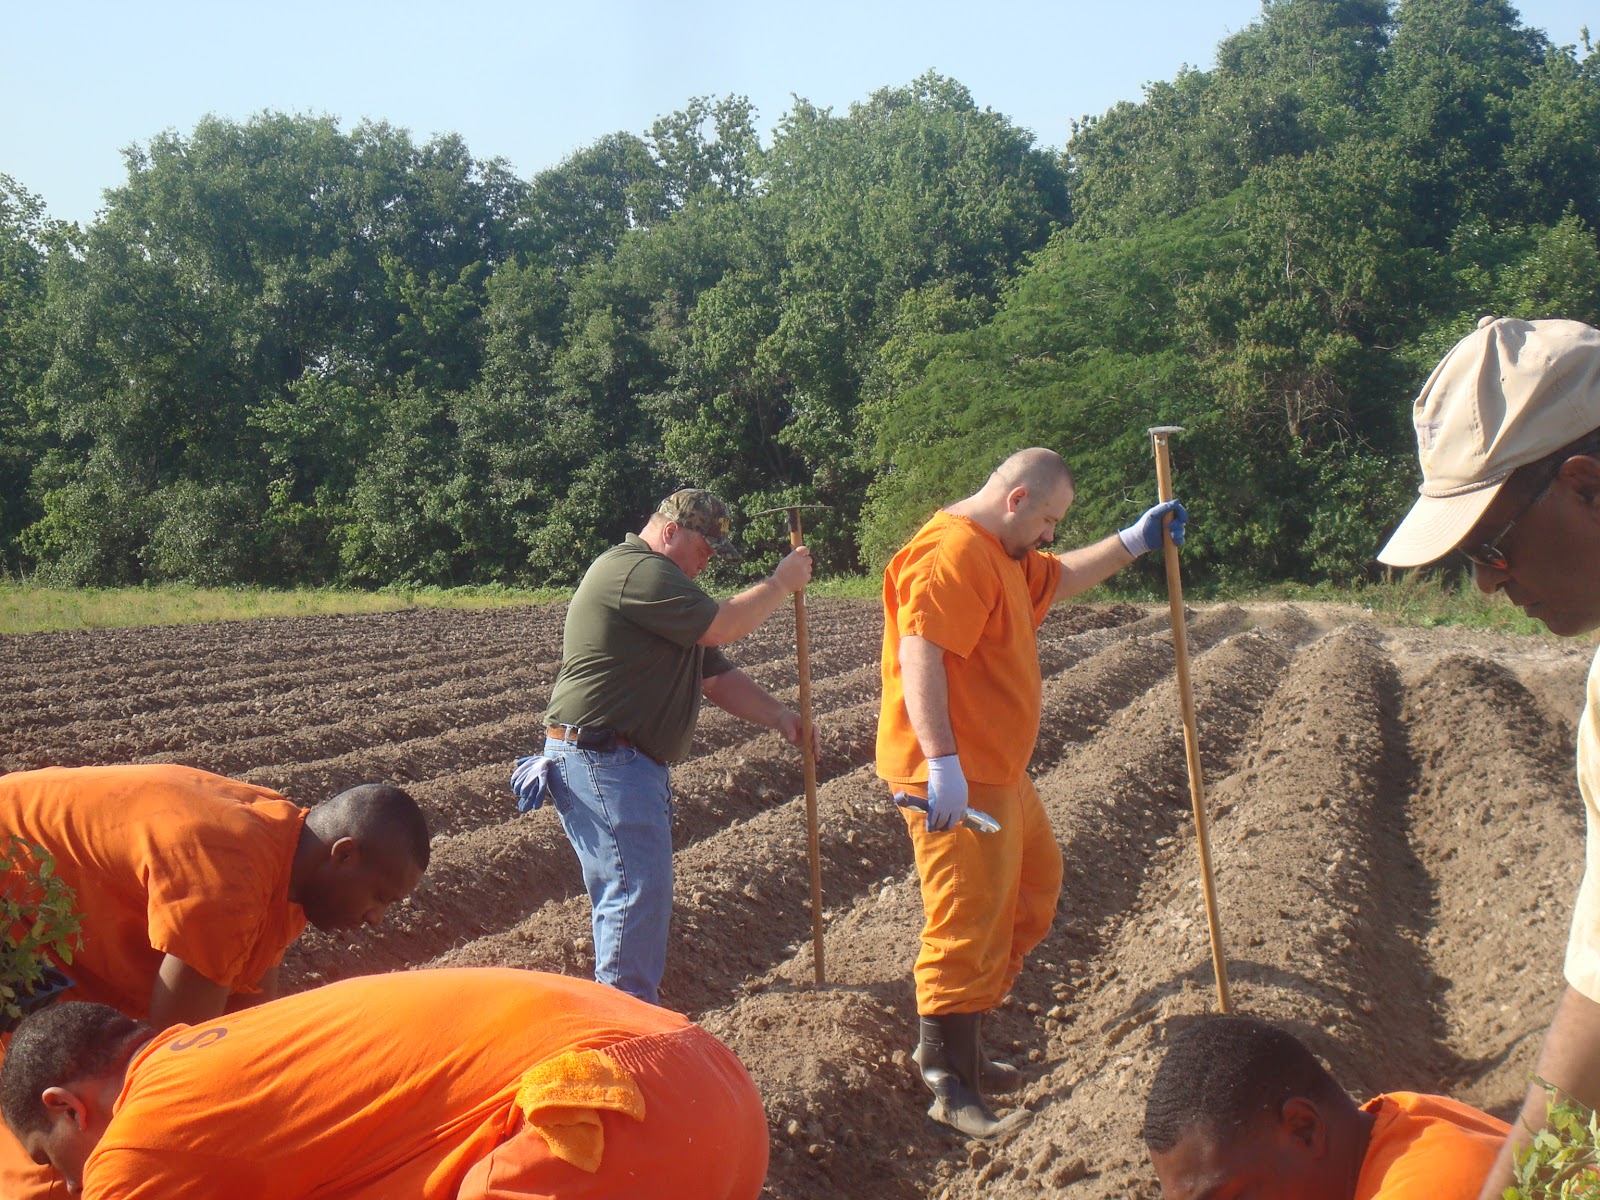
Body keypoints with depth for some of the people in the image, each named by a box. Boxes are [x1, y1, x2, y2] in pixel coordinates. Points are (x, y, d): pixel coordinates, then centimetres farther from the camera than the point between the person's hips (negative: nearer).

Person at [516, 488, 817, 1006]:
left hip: (633, 764, 11)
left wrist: (778, 715, 10)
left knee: (643, 896, 15)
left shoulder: (663, 586, 24)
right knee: (638, 895, -12)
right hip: (601, 763, -11)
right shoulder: (635, 569, -12)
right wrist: (782, 583, -5)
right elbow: (721, 626, -18)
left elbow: (716, 673, 22)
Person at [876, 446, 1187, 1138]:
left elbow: (1061, 579, 36)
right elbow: (918, 654, -29)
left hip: (997, 770, 12)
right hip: (954, 778, -12)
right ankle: (951, 1088, 0)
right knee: (970, 920, -8)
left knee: (1033, 887, 19)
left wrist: (1133, 542, 26)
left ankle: (953, 1045, 26)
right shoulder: (954, 553, -19)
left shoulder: (1003, 555, 17)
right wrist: (943, 763, -35)